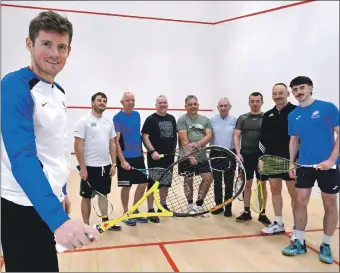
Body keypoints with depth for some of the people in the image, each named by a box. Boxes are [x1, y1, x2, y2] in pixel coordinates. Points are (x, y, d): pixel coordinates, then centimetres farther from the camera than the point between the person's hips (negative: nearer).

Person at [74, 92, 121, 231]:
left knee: (104, 195, 17)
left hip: (105, 165, 6)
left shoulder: (109, 122, 8)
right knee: (87, 197, 7)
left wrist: (113, 164, 6)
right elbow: (78, 145, -13)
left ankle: (105, 221, 30)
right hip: (89, 166, -6)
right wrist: (82, 167, -16)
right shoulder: (84, 121, -10)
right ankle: (86, 225, 20)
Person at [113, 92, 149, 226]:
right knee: (126, 186, 4)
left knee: (143, 184, 8)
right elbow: (116, 141, -15)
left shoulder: (137, 115, 7)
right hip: (125, 158, -6)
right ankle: (126, 213, 22)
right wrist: (122, 160, -20)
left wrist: (141, 151, 14)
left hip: (138, 156, 6)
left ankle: (135, 211, 25)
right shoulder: (118, 117, -11)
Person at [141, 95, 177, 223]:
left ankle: (163, 205, 31)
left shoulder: (172, 118, 11)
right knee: (153, 183, -2)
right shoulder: (151, 119, -6)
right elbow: (145, 137, -11)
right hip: (155, 157, -6)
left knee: (166, 182, 15)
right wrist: (152, 151, -21)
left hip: (169, 156, 6)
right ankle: (151, 210, 6)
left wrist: (174, 149, 10)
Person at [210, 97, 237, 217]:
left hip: (230, 154, -1)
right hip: (215, 154, 2)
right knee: (217, 181, 9)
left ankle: (228, 207, 16)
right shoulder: (212, 120, 3)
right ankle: (218, 206, 22)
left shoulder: (235, 120, -1)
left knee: (229, 182, 5)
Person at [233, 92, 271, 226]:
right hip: (245, 155, 1)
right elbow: (236, 136, 4)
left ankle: (262, 214, 16)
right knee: (247, 184, 8)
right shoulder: (242, 118, 7)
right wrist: (238, 152, -7)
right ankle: (246, 212, 19)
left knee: (262, 185, 5)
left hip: (261, 156, -1)